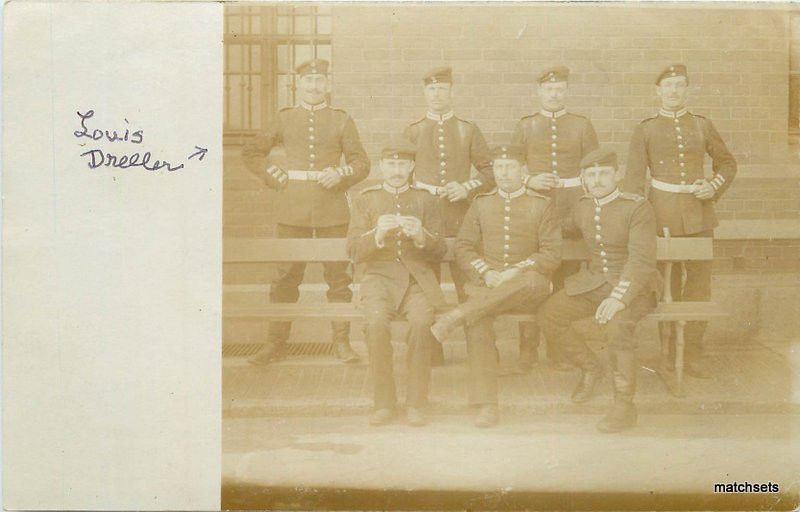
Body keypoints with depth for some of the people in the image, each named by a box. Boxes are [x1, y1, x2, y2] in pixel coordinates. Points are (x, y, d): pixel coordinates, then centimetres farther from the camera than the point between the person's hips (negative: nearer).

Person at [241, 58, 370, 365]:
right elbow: (251, 153, 16)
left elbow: (361, 162, 8)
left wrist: (340, 175, -10)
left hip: (331, 208, 0)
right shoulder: (285, 119, 9)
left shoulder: (341, 120, 7)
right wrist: (276, 178, 3)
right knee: (286, 276, 4)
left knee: (338, 276, 3)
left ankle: (342, 342, 12)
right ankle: (276, 343, 13)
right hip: (292, 207, 0)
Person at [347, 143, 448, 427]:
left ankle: (416, 402, -18)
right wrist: (378, 234, -16)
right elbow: (354, 251, 4)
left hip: (417, 278, 0)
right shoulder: (365, 199, 13)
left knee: (422, 321, -32)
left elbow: (439, 252, 8)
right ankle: (384, 402, -17)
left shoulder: (425, 199, 14)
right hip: (379, 276, 0)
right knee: (377, 322, -32)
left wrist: (421, 236, -14)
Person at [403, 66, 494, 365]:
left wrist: (467, 187, -9)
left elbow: (490, 172, 9)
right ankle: (431, 352, 11)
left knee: (468, 282, -1)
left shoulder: (469, 130, 9)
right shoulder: (411, 132, 10)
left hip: (461, 216, 0)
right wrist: (424, 190, -5)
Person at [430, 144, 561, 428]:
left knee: (532, 280, -39)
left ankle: (457, 315, -38)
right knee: (477, 324, -31)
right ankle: (486, 406, -29)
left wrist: (517, 271, -14)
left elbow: (552, 254, 1)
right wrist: (486, 272, -9)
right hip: (486, 283, 1)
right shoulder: (481, 204, 16)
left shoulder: (542, 205, 8)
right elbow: (463, 248, 10)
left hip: (528, 284, -1)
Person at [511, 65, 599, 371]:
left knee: (566, 278, 1)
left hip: (571, 207, 0)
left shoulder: (582, 125, 8)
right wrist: (530, 181, -10)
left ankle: (561, 349, 9)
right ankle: (528, 348, 8)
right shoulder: (526, 126, 9)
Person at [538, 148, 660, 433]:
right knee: (549, 315, -13)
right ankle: (590, 368, 9)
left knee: (617, 323, -35)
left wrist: (618, 298, -35)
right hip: (593, 281, 6)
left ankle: (624, 406, -21)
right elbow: (566, 233, 30)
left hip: (634, 286, -6)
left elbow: (642, 260, -23)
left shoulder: (637, 208, -14)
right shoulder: (583, 208, 6)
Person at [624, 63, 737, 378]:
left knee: (700, 284, 2)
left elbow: (727, 162, 18)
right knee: (666, 286, 3)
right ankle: (668, 354, 15)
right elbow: (634, 178, 1)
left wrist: (714, 186, 0)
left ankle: (693, 356, 11)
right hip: (662, 214, -2)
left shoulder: (702, 126, 8)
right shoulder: (645, 130, 2)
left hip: (699, 213, 2)